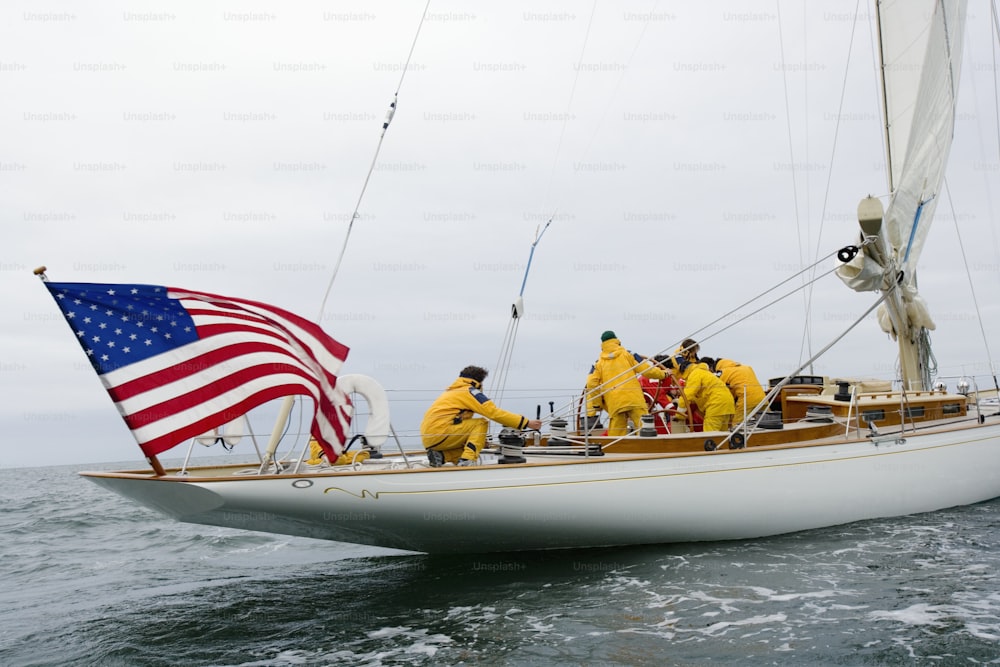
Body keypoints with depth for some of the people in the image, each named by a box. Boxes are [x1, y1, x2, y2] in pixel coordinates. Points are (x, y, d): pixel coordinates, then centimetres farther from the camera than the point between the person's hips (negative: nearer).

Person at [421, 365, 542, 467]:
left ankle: (440, 456, 0)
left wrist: (479, 440, 27)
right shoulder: (469, 391, -1)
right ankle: (467, 460, -17)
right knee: (481, 423, -2)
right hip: (439, 433, -9)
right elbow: (495, 413, -7)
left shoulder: (452, 391, 27)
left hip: (428, 438, 9)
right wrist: (527, 423, -4)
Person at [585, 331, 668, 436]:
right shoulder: (628, 355, 10)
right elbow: (646, 369, 6)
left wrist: (593, 408, 11)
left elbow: (592, 384, 4)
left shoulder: (598, 362, 13)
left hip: (614, 403, 2)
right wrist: (662, 373, 24)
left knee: (615, 434, 4)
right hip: (634, 399, -2)